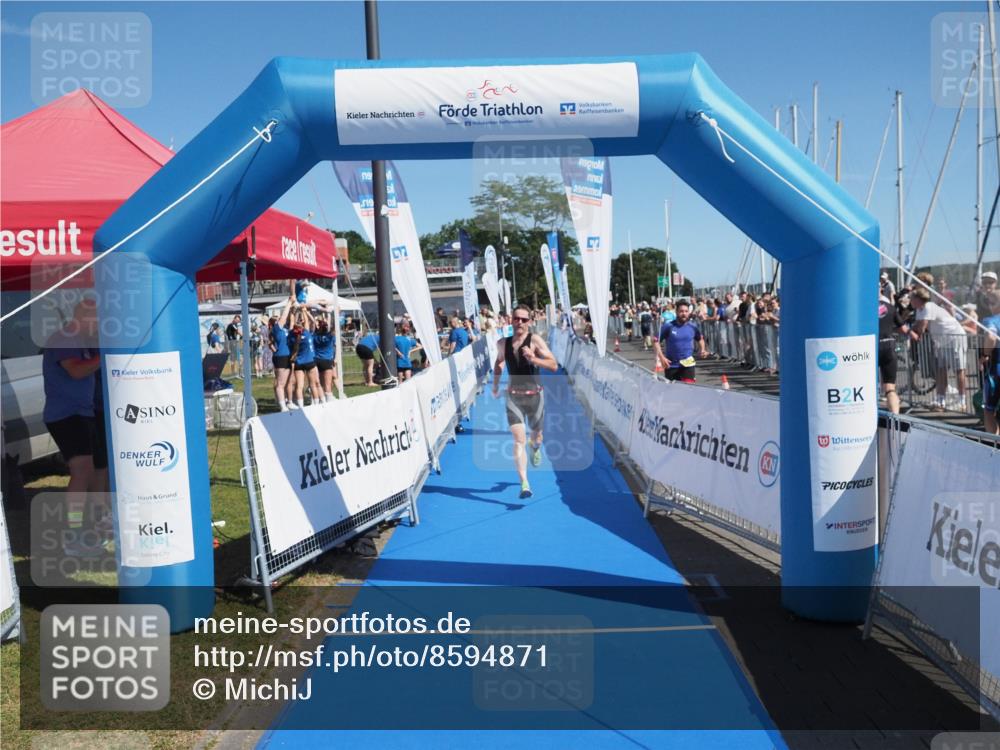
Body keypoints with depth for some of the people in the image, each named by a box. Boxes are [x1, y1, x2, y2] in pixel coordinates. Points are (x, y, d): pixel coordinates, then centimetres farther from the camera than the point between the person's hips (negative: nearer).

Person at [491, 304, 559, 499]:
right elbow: (498, 363, 22)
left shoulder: (535, 340, -9)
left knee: (536, 434, 18)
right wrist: (495, 386, 22)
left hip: (534, 395, -1)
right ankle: (524, 484, -15)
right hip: (513, 397, 1)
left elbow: (554, 365, -17)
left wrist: (534, 358, -30)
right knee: (518, 439, -12)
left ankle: (535, 448, 57)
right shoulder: (505, 343, 1)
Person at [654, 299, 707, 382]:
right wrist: (661, 357, -16)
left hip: (688, 365, 1)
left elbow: (700, 339, 20)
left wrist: (702, 350, 1)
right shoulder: (668, 326, -8)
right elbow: (657, 341, -5)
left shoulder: (693, 326, 2)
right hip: (671, 366, -1)